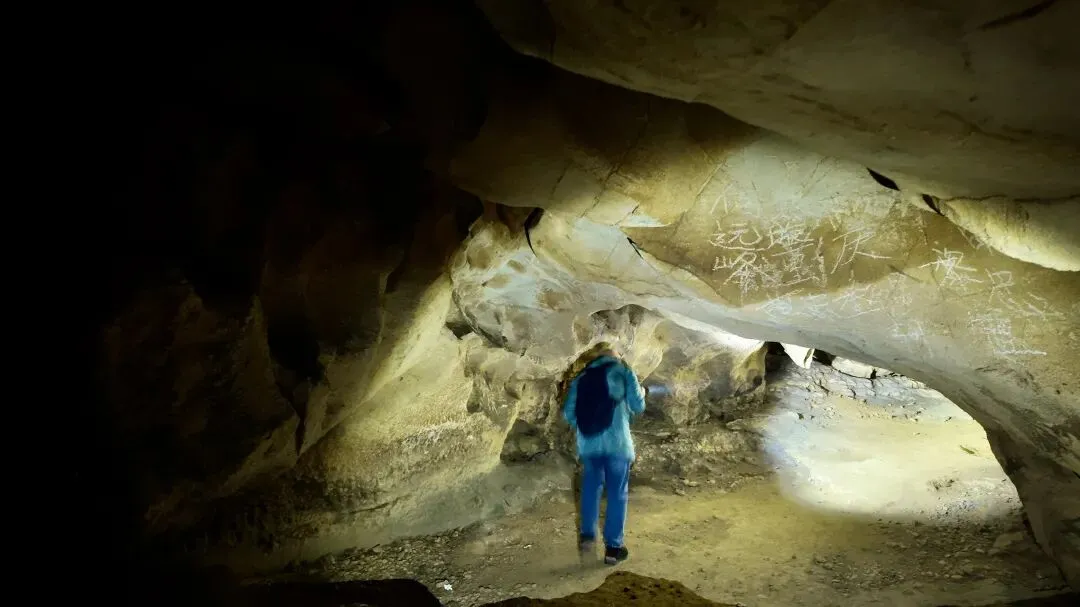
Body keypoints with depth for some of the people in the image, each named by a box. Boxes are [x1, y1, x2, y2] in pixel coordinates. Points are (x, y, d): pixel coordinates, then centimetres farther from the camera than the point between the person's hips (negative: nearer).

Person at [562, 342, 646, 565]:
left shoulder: (581, 377, 11)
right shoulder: (623, 371, 3)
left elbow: (569, 413, 8)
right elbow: (638, 407, 4)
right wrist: (641, 393, 24)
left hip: (588, 442, 3)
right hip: (616, 442, -3)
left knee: (591, 486, 22)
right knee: (617, 493, 7)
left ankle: (587, 535, 14)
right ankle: (613, 547, 9)